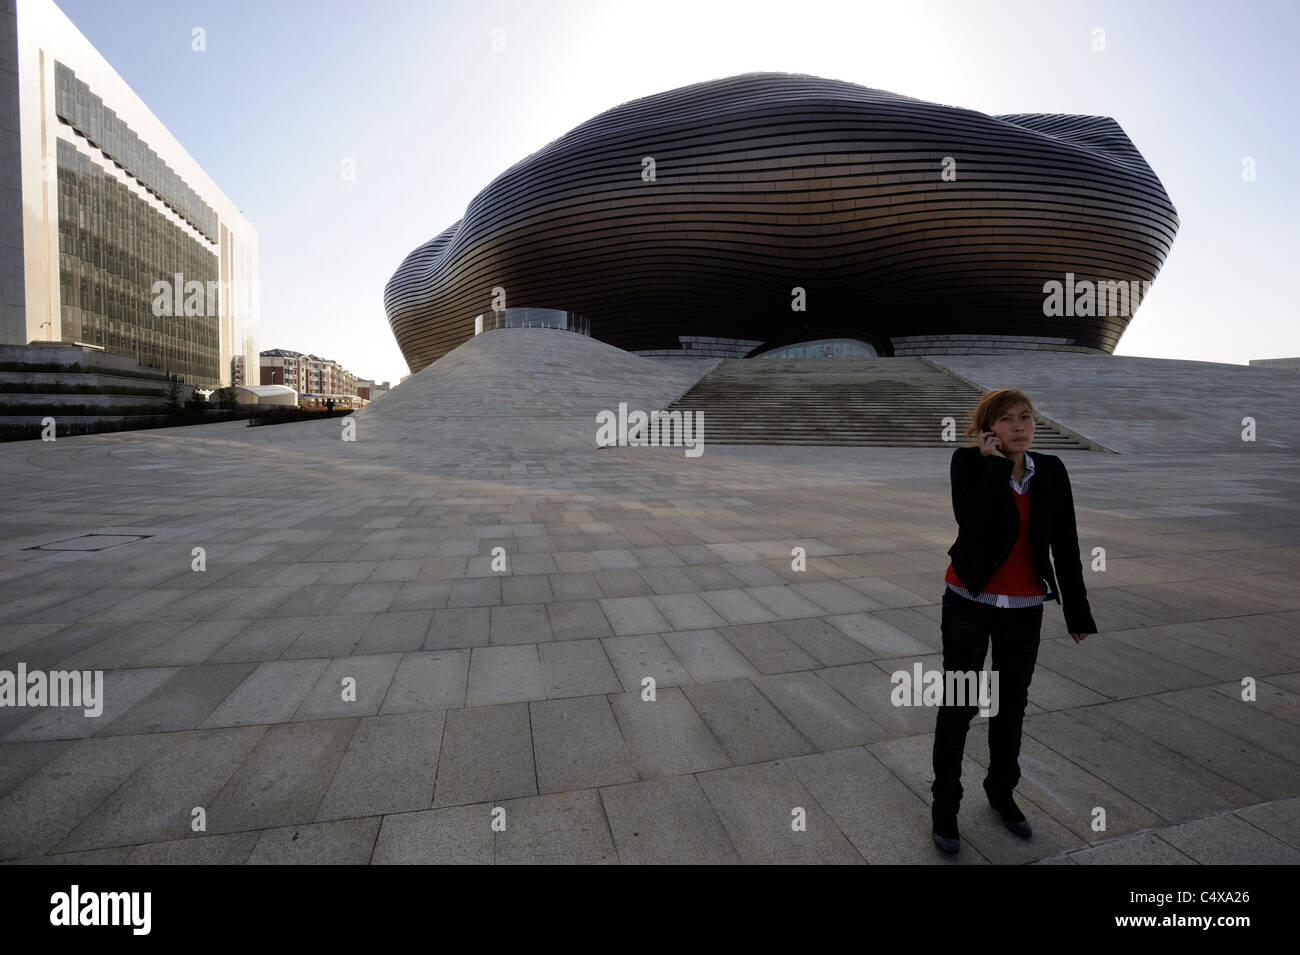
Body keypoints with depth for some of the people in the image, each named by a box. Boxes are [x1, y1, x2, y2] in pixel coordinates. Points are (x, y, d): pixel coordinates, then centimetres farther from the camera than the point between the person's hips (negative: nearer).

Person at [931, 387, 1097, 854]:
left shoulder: (1051, 471, 0)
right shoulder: (969, 462, -11)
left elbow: (1066, 546, 4)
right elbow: (972, 522, -27)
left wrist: (1077, 610, 6)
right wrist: (995, 464, -21)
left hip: (1025, 608, 4)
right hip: (970, 603, -3)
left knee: (1012, 704, 19)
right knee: (958, 705, 5)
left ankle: (1002, 791, 41)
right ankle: (945, 804, 23)